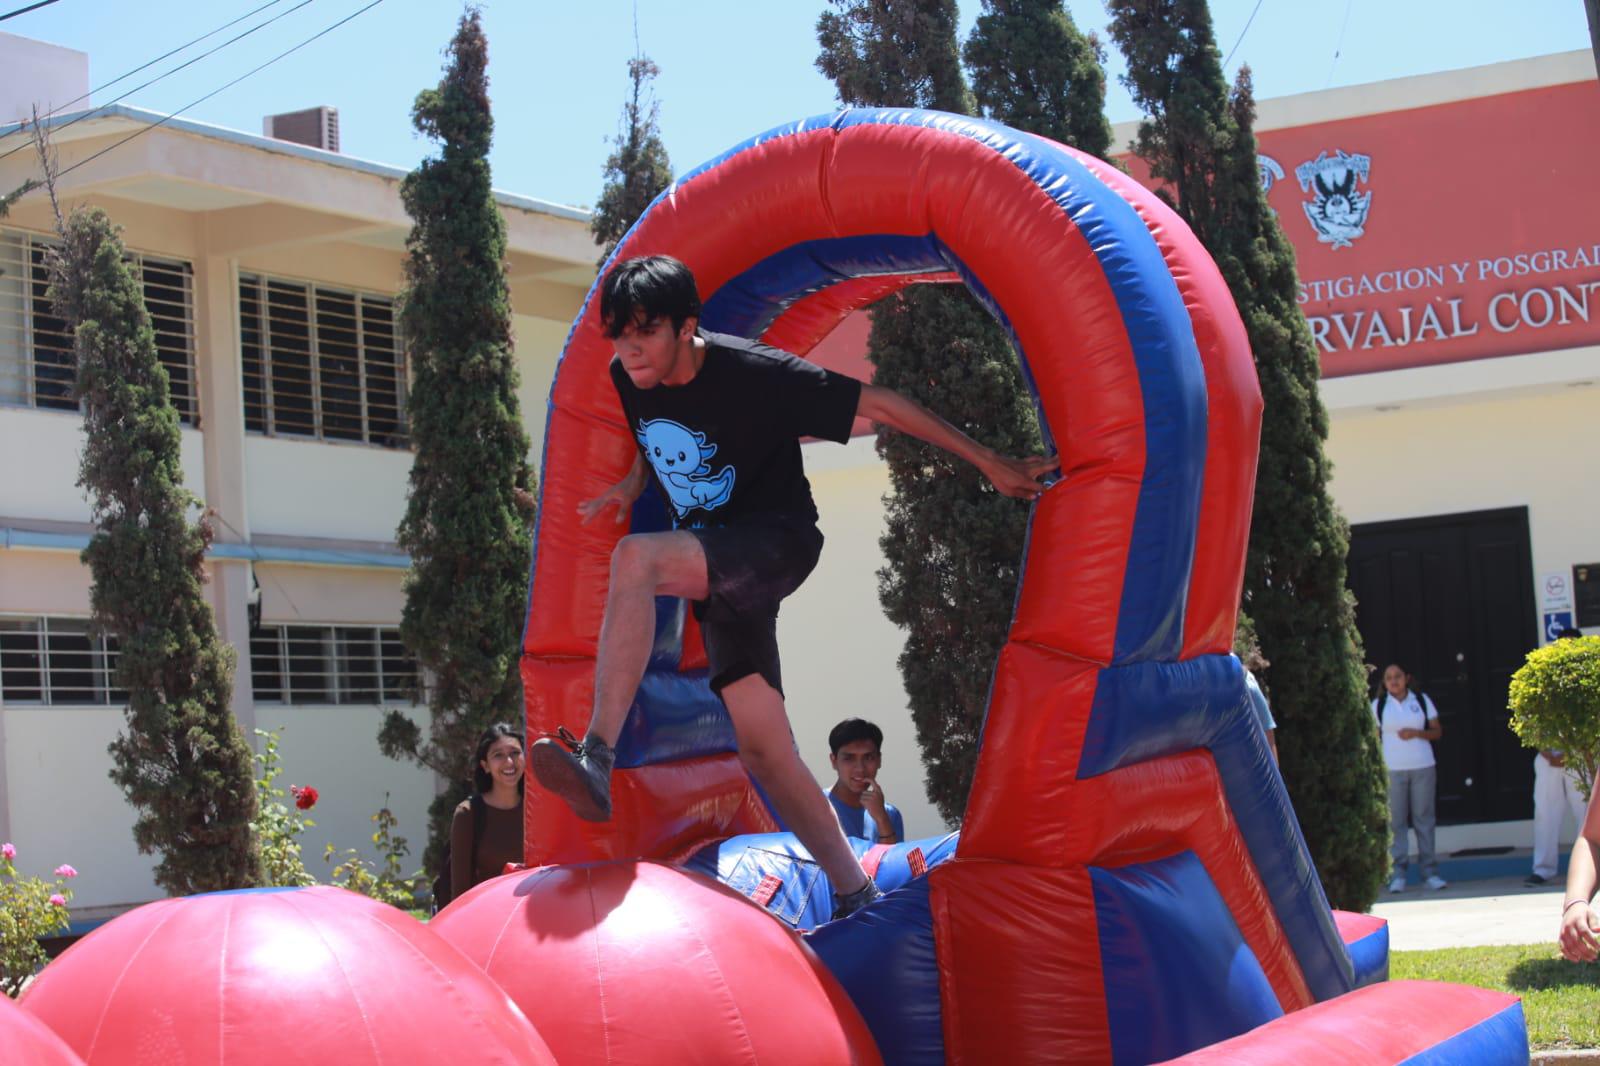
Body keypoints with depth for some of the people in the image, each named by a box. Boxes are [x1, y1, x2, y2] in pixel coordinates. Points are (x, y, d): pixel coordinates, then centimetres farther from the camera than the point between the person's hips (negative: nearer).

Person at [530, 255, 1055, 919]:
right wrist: (630, 487, 4)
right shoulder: (627, 379, -1)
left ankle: (597, 759, -42)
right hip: (715, 565, 7)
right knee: (764, 752, -1)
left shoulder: (753, 373, -20)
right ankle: (856, 896, 10)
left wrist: (990, 464, -14)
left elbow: (876, 404, -15)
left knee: (634, 559, -35)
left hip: (777, 542, -7)